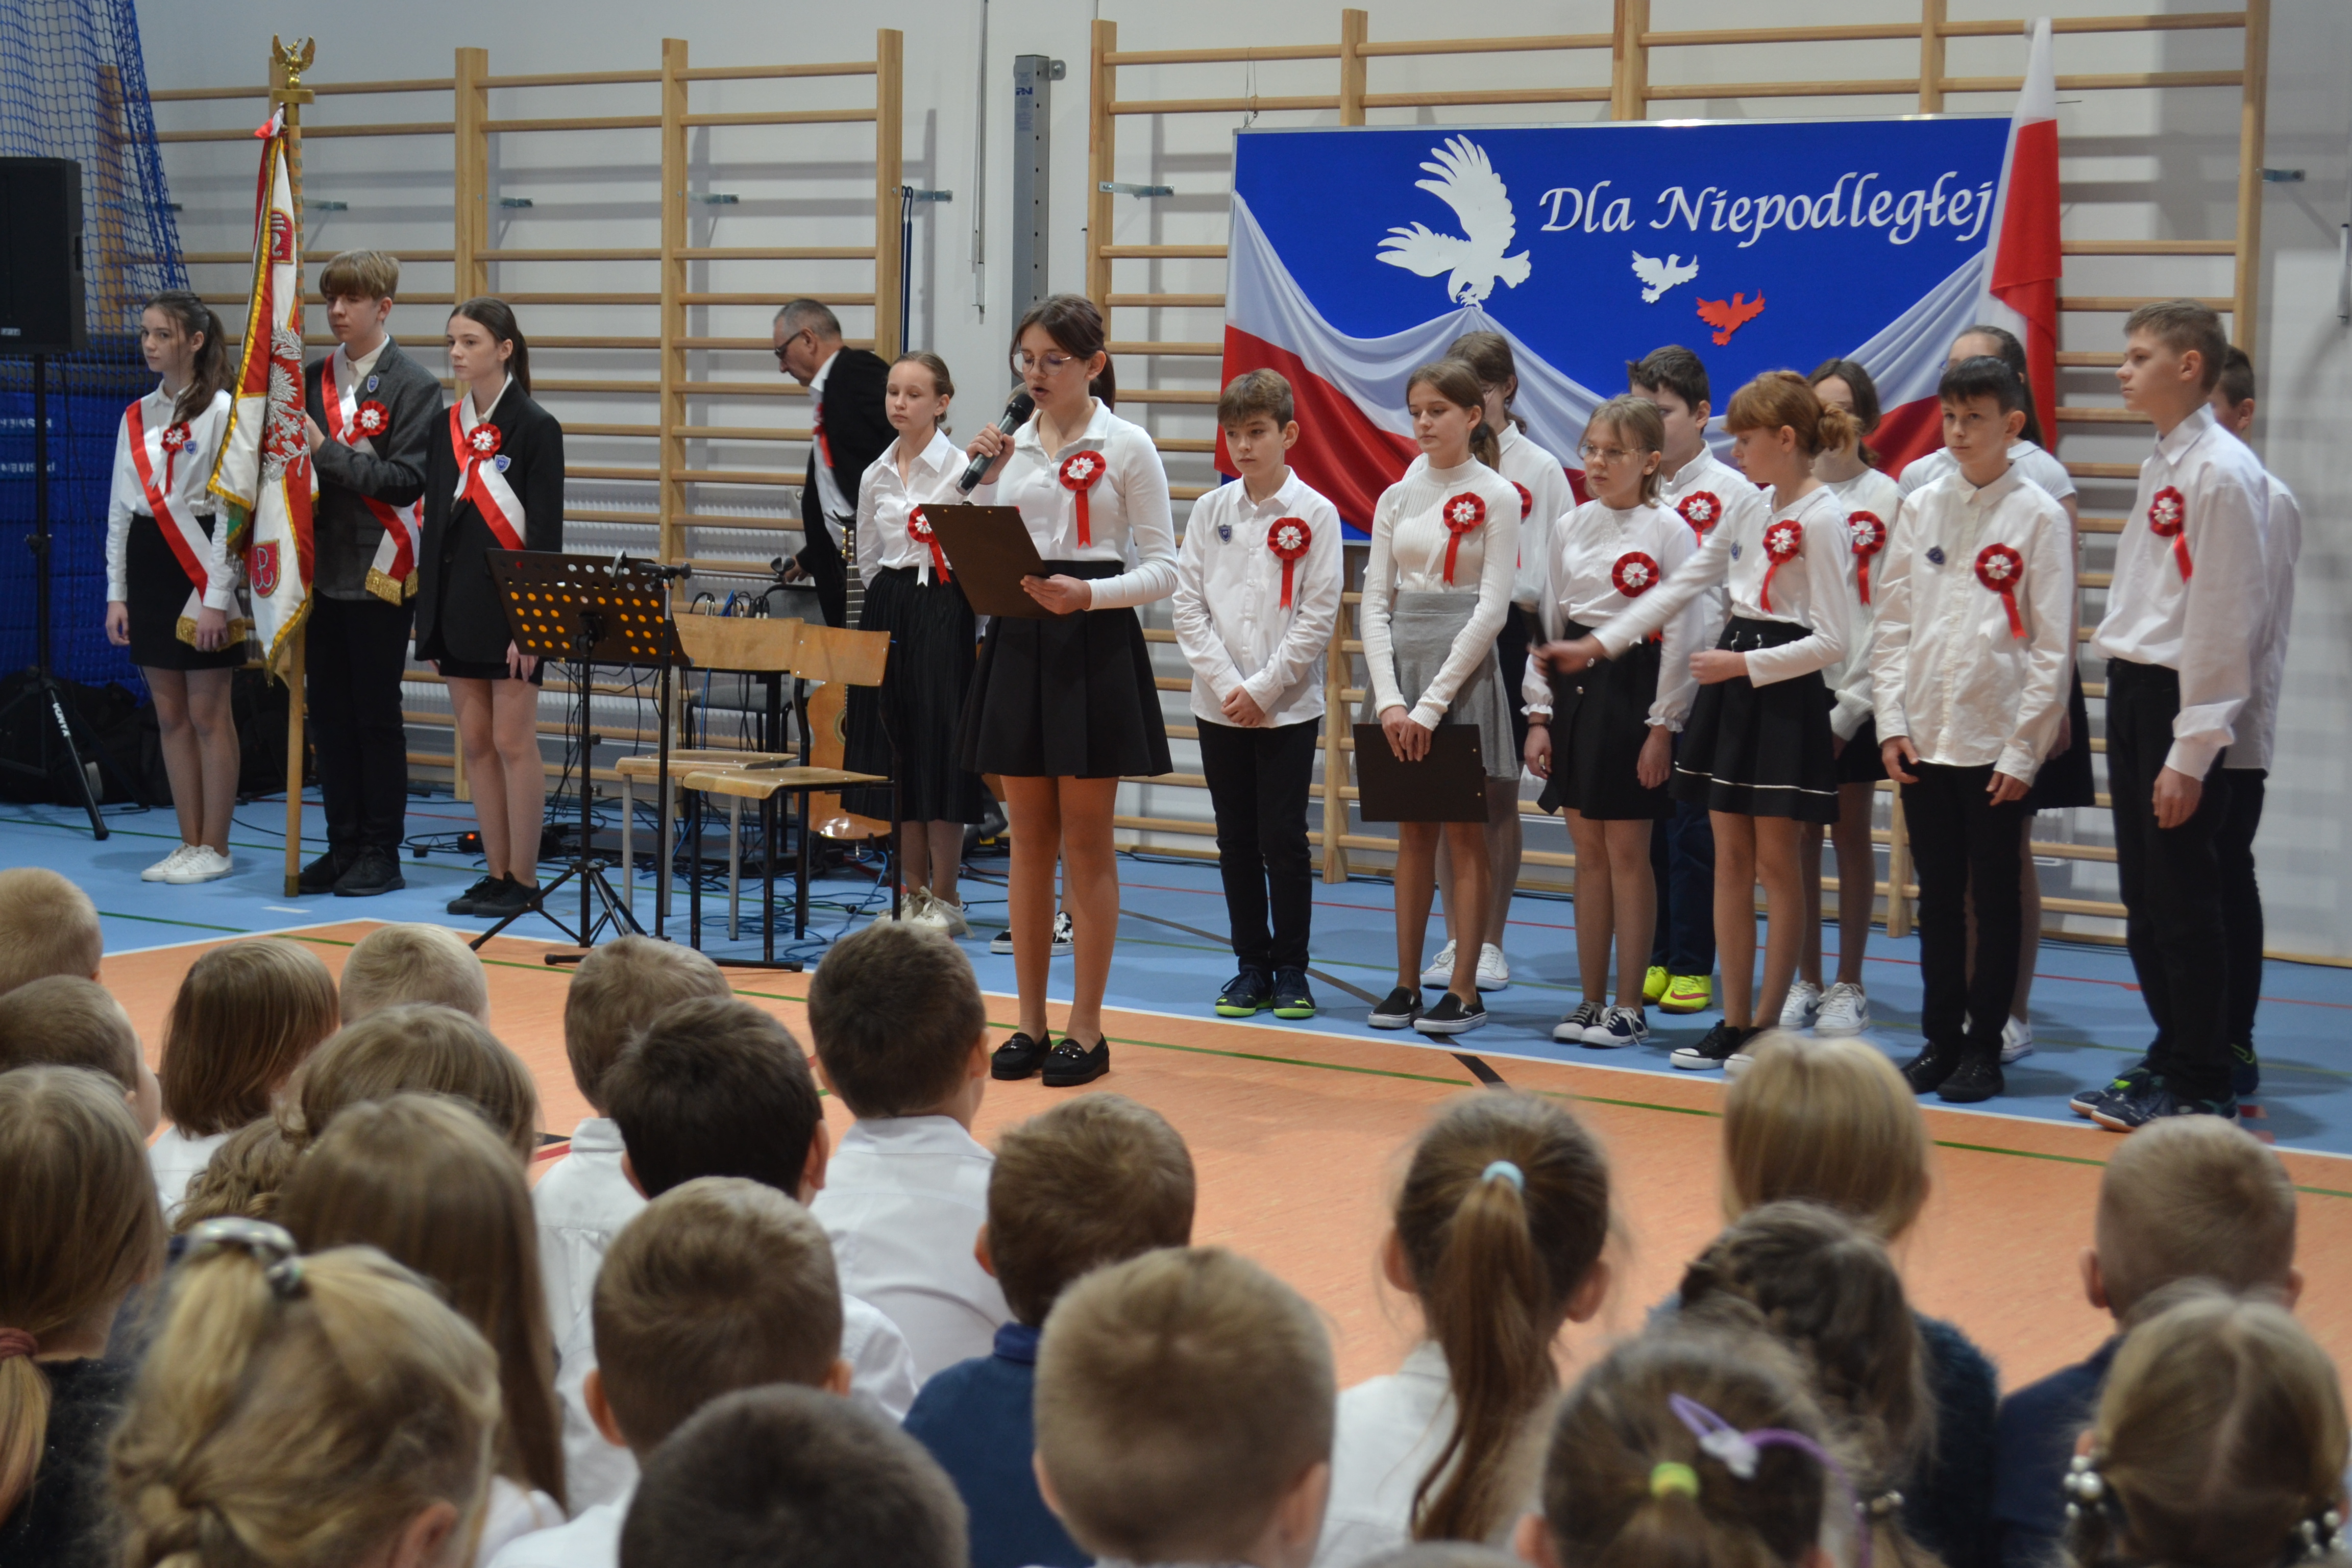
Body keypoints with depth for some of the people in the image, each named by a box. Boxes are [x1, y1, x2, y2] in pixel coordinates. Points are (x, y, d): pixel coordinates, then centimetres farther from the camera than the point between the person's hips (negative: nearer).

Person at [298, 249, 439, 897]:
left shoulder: (414, 387, -5)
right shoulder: (312, 380, 12)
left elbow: (407, 480, -13)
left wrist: (326, 452, -19)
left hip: (378, 574, -5)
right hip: (323, 570, 5)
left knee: (377, 716, 0)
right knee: (328, 713, 8)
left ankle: (382, 853, 7)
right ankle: (343, 846, 16)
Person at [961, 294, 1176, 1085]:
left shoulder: (1126, 446, -4)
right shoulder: (1011, 445, 9)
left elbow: (1163, 568, -6)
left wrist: (1089, 594, -21)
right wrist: (983, 481, -3)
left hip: (1094, 644, -4)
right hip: (1018, 641, 5)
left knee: (1086, 842, 1)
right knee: (1029, 841, 8)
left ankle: (1086, 1028, 8)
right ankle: (1030, 1024, 15)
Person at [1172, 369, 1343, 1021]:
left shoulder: (1315, 514, -4)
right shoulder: (1210, 511, 5)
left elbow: (1318, 616, -7)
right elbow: (1188, 605, 2)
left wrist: (1263, 690, -11)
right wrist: (1226, 683, -8)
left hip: (1288, 705, -3)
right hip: (1219, 705, 3)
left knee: (1284, 839, -1)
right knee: (1236, 840, 7)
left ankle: (1291, 969, 9)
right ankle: (1252, 966, 16)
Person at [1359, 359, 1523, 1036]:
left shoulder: (1496, 497, -4)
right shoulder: (1397, 498, 10)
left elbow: (1492, 608, -10)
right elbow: (1375, 603, 6)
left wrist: (1432, 704, -15)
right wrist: (1390, 698, -8)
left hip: (1463, 668, -4)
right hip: (1399, 662, 4)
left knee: (1464, 833, -1)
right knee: (1413, 833, 8)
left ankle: (1464, 991, 3)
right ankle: (1406, 984, 12)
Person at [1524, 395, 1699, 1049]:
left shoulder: (1670, 531, -7)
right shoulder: (1568, 528, 9)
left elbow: (1682, 635, -9)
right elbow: (1547, 621, 12)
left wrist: (1663, 726, -12)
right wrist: (1539, 713, 6)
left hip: (1633, 685, -5)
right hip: (1573, 686, 5)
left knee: (1627, 853, -1)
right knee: (1589, 853, 9)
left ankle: (1629, 1007, 5)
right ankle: (1591, 1000, 16)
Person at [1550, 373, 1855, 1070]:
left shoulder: (1821, 520, -13)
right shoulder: (1746, 511, 11)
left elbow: (1833, 641, -16)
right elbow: (1680, 586, 16)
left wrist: (1744, 664, -16)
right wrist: (1599, 644, 11)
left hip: (1785, 691, -8)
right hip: (1731, 686, 8)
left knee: (1775, 860, -1)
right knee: (1730, 858, 8)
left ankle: (1767, 1021, 6)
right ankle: (1734, 1020, 13)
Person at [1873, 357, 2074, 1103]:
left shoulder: (2039, 516, -3)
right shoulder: (1921, 508, 8)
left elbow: (2053, 643, -5)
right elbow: (1892, 620, 9)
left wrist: (2025, 750, -9)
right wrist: (1892, 721, 0)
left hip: (1997, 744, -4)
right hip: (1922, 740, 4)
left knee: (1995, 900, 4)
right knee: (1938, 897, 10)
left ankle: (1984, 1049, 12)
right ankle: (1940, 1040, 19)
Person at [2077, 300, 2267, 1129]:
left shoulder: (2223, 471, -14)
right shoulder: (2163, 462, 14)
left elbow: (2223, 618, -17)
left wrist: (2190, 753, -18)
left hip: (2182, 698, -9)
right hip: (2133, 688, 9)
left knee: (2182, 898, -3)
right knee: (2145, 897, 13)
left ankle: (2200, 1088, 5)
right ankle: (2171, 1058, 24)